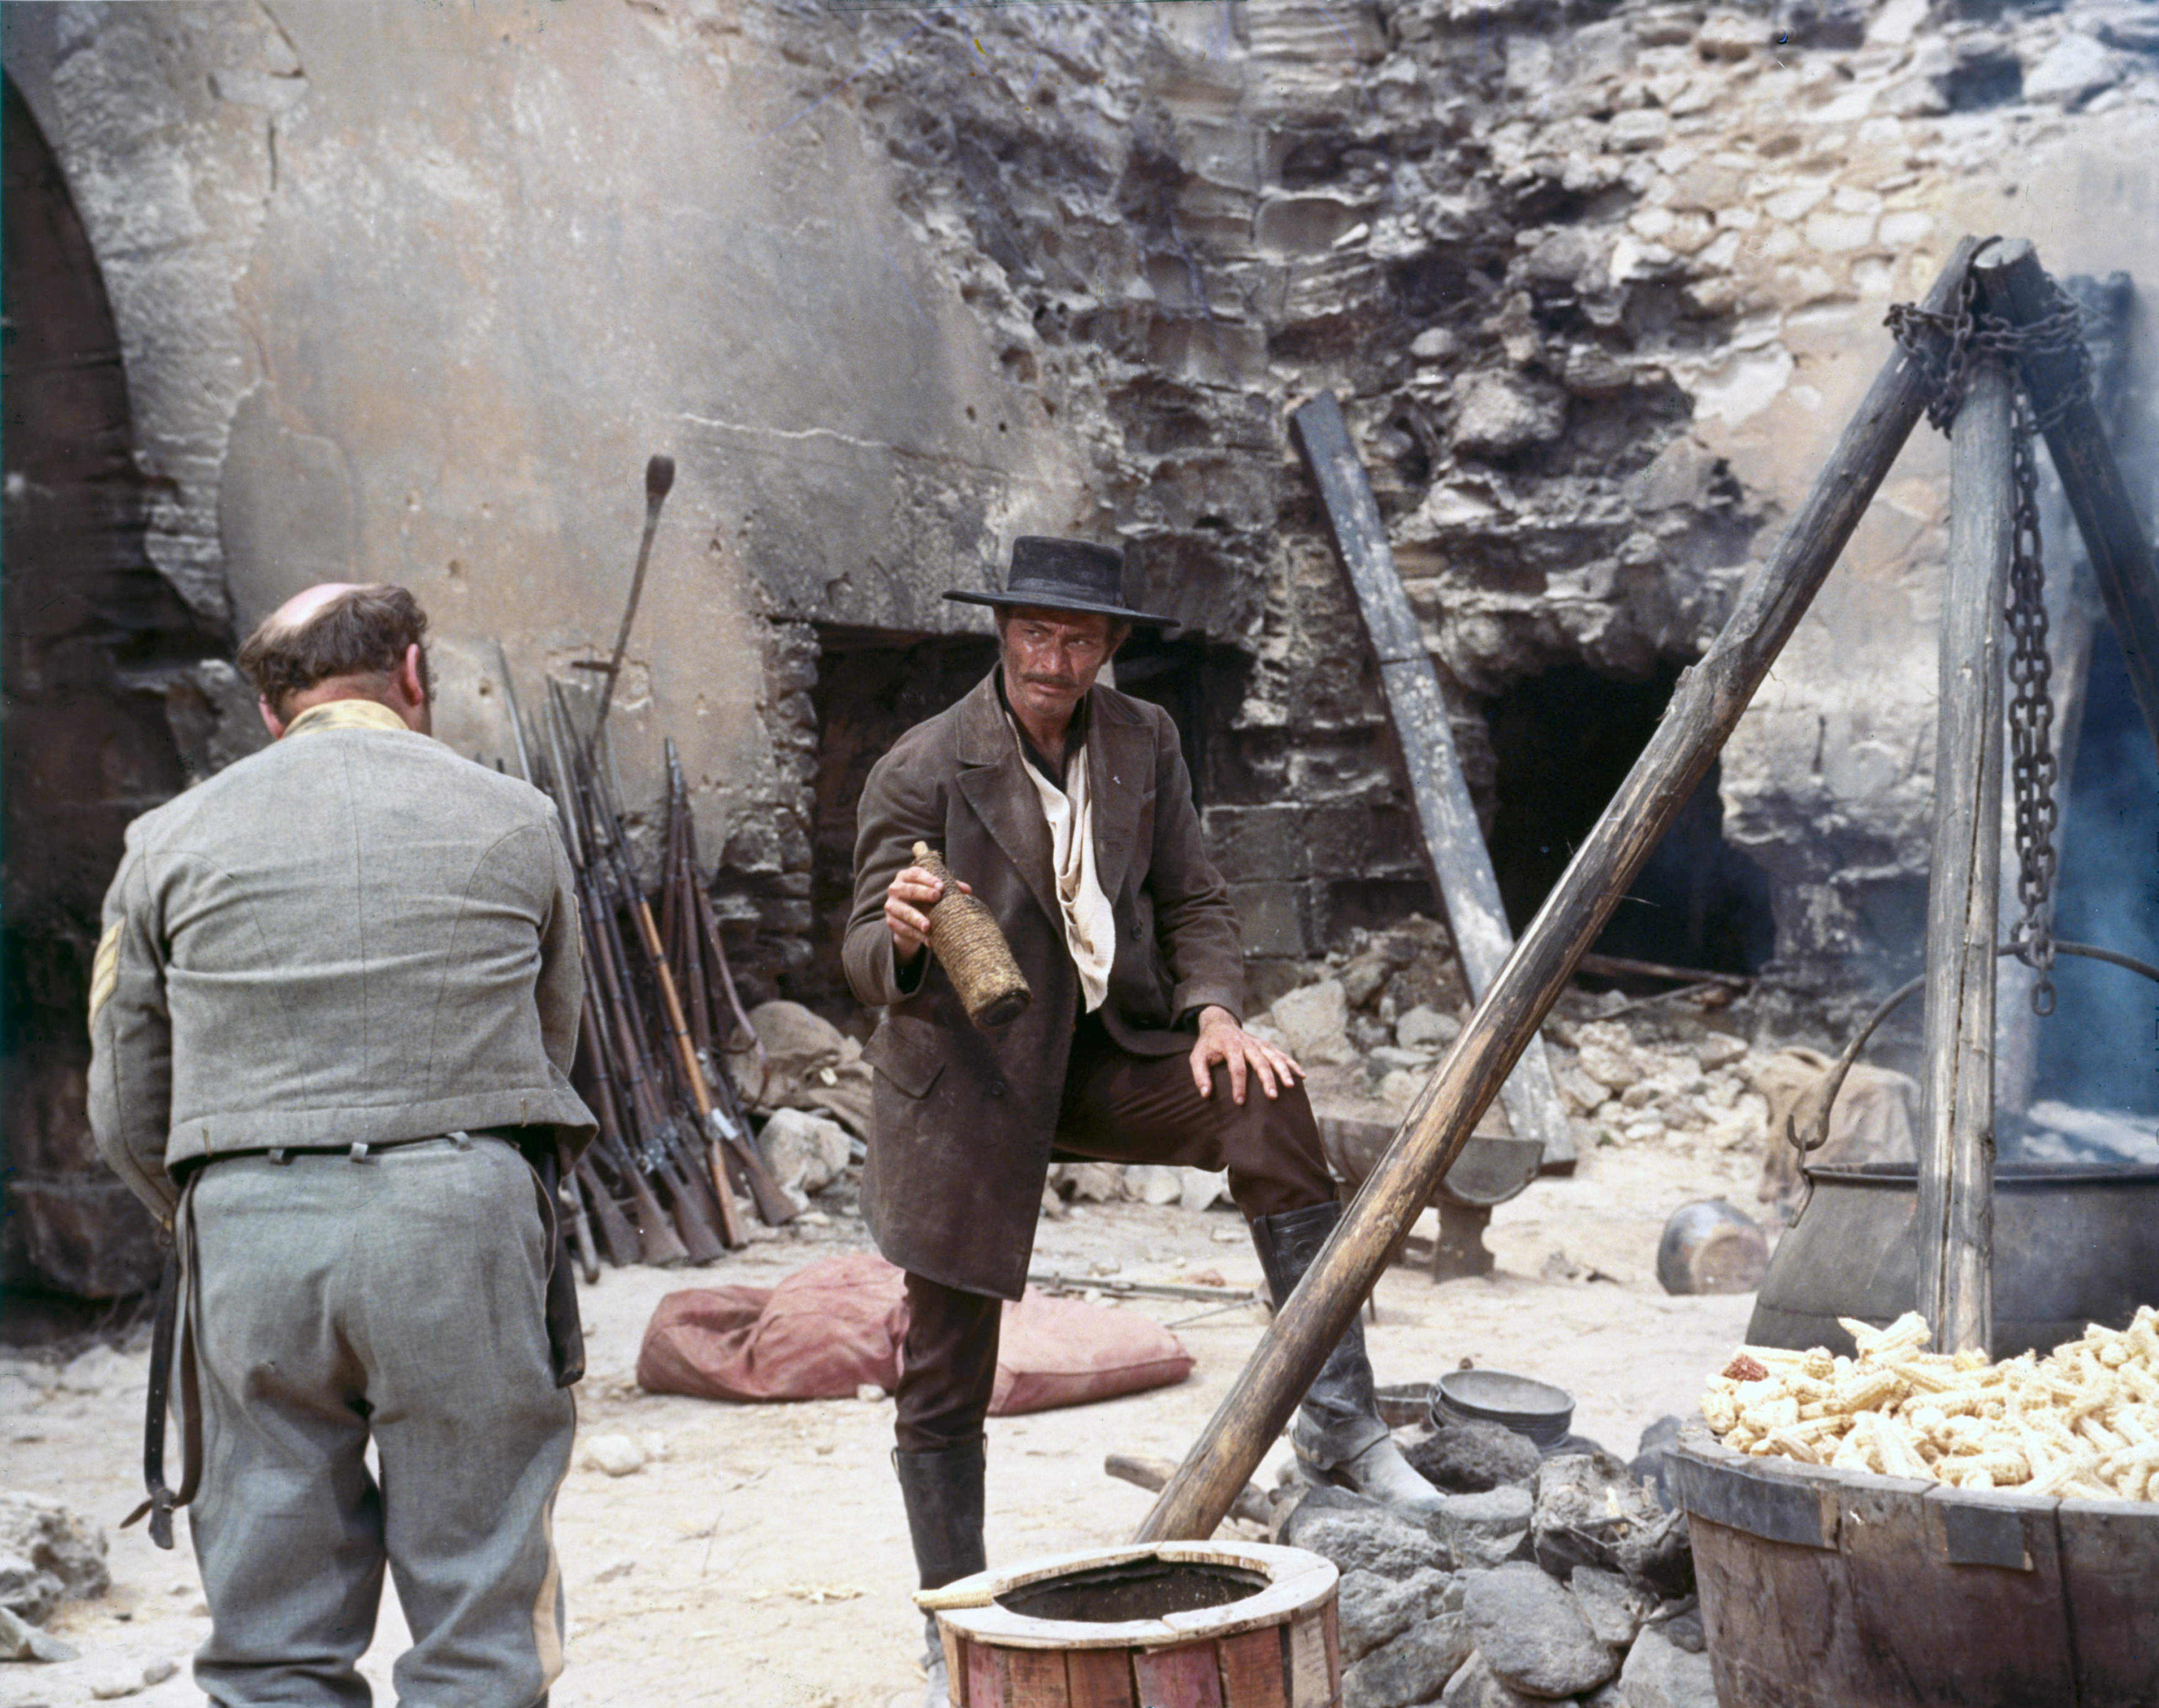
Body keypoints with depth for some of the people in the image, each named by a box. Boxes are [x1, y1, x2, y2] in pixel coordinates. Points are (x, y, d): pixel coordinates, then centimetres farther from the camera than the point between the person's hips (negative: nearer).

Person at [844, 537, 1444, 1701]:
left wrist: (1215, 1011, -14)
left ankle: (1338, 1424, -16)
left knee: (1271, 1112, -25)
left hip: (1105, 1053, 3)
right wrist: (899, 933, -41)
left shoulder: (1143, 743, 0)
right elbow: (867, 962, -16)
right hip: (968, 1085, -3)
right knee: (945, 1384, 3)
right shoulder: (923, 771, -15)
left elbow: (1193, 900, 6)